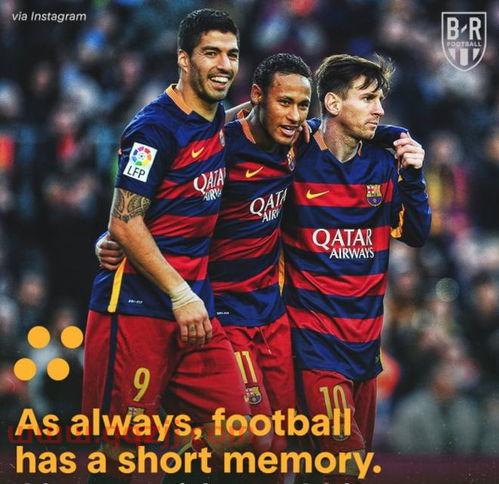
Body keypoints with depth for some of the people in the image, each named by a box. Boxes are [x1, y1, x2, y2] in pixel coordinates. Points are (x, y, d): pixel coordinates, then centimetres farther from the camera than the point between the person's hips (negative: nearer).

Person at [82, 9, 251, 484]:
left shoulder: (218, 121, 12)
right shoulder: (156, 127, -12)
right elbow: (125, 223, -16)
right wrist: (180, 295, -18)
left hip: (192, 300, 8)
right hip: (135, 305, -8)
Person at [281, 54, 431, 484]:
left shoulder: (383, 165, 7)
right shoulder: (296, 160, -8)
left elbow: (416, 235, 7)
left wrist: (413, 176, -5)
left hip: (366, 337, 6)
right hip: (317, 336, -6)